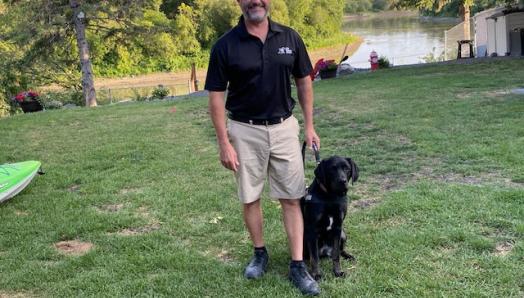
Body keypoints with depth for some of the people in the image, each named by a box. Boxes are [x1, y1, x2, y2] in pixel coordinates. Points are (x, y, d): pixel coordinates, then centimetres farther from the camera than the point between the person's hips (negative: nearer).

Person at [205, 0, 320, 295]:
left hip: (284, 127, 1)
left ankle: (298, 265, 11)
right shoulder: (225, 46, -8)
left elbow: (304, 82, 8)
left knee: (291, 198, 3)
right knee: (250, 198, 10)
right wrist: (224, 143, -10)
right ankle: (260, 253, 30)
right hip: (245, 131, -1)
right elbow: (216, 96, -6)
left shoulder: (290, 38, -1)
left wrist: (309, 125, 6)